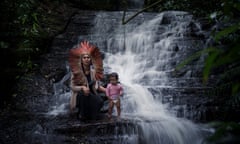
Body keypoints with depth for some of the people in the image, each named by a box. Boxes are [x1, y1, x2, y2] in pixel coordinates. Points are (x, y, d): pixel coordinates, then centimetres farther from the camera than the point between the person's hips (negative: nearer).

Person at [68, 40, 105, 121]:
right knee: (83, 93, -38)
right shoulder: (76, 72, -10)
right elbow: (72, 87, -10)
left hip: (91, 95, 3)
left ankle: (91, 115, 4)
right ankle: (82, 115, -12)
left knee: (99, 101, -29)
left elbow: (97, 86, 8)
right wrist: (82, 88, -28)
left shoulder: (93, 71, 0)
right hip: (79, 96, -3)